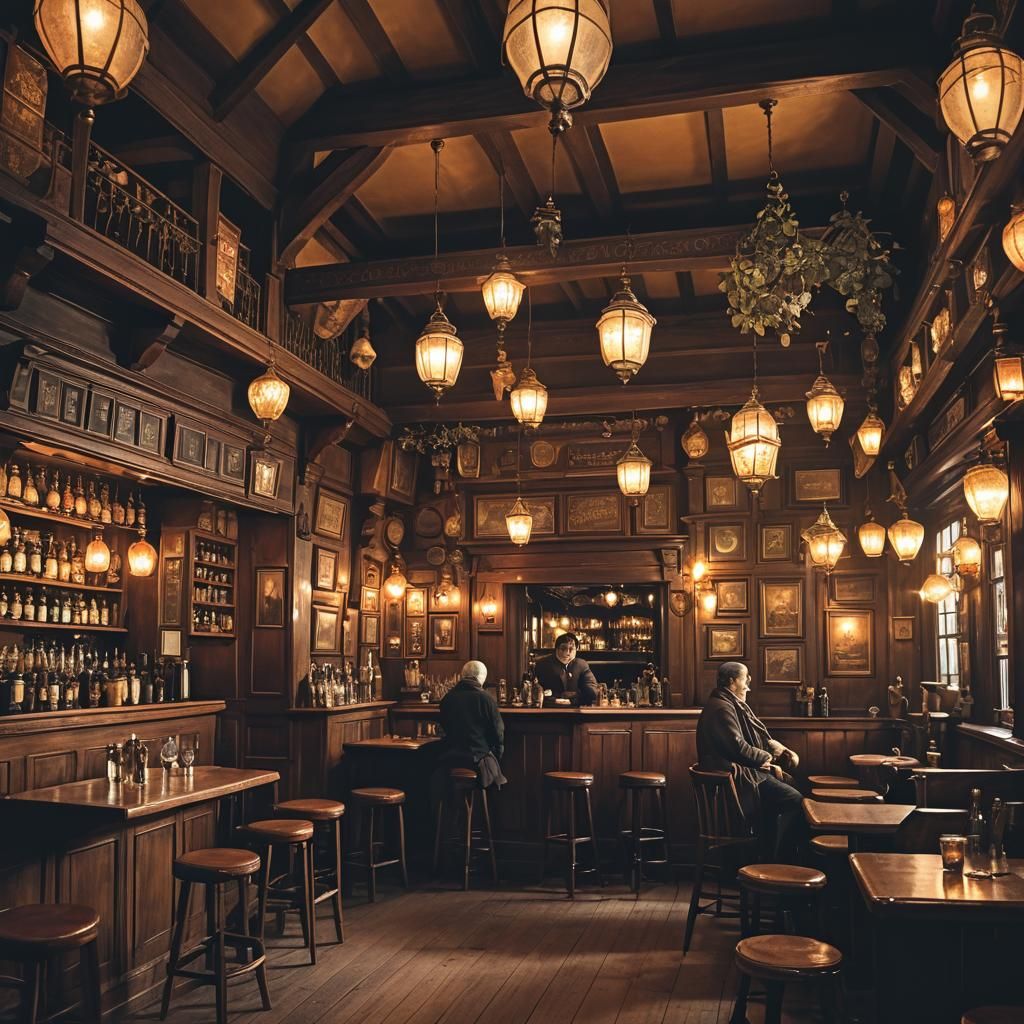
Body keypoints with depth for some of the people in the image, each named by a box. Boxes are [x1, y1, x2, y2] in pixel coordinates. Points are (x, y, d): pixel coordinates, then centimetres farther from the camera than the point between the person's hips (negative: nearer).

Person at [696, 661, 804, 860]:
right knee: (794, 799, -17)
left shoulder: (733, 705, 18)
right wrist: (768, 758, -8)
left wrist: (780, 749, 3)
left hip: (743, 772, 11)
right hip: (737, 777, -11)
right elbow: (738, 748, -23)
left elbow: (759, 736, 21)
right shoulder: (721, 708, -16)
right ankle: (783, 862, -12)